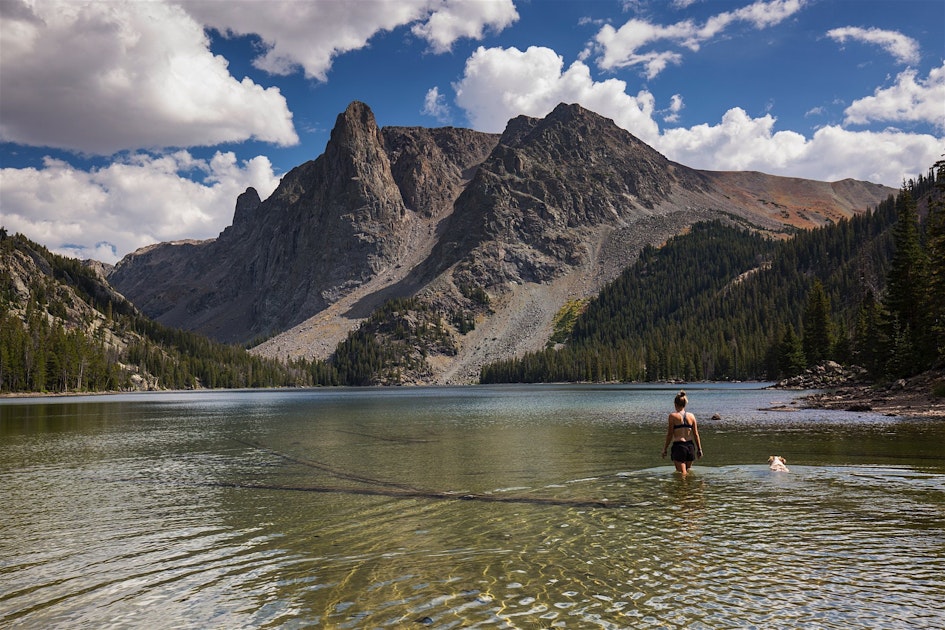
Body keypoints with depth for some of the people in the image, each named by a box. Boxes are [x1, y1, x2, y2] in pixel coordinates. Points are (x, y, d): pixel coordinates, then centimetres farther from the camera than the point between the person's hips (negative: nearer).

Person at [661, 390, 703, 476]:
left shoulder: (673, 416, -8)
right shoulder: (691, 416, 4)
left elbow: (669, 435, -6)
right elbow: (696, 434, 7)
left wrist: (665, 449, 3)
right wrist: (699, 449, 15)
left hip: (678, 446, -5)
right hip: (690, 446, 5)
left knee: (682, 474, -2)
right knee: (687, 471, 20)